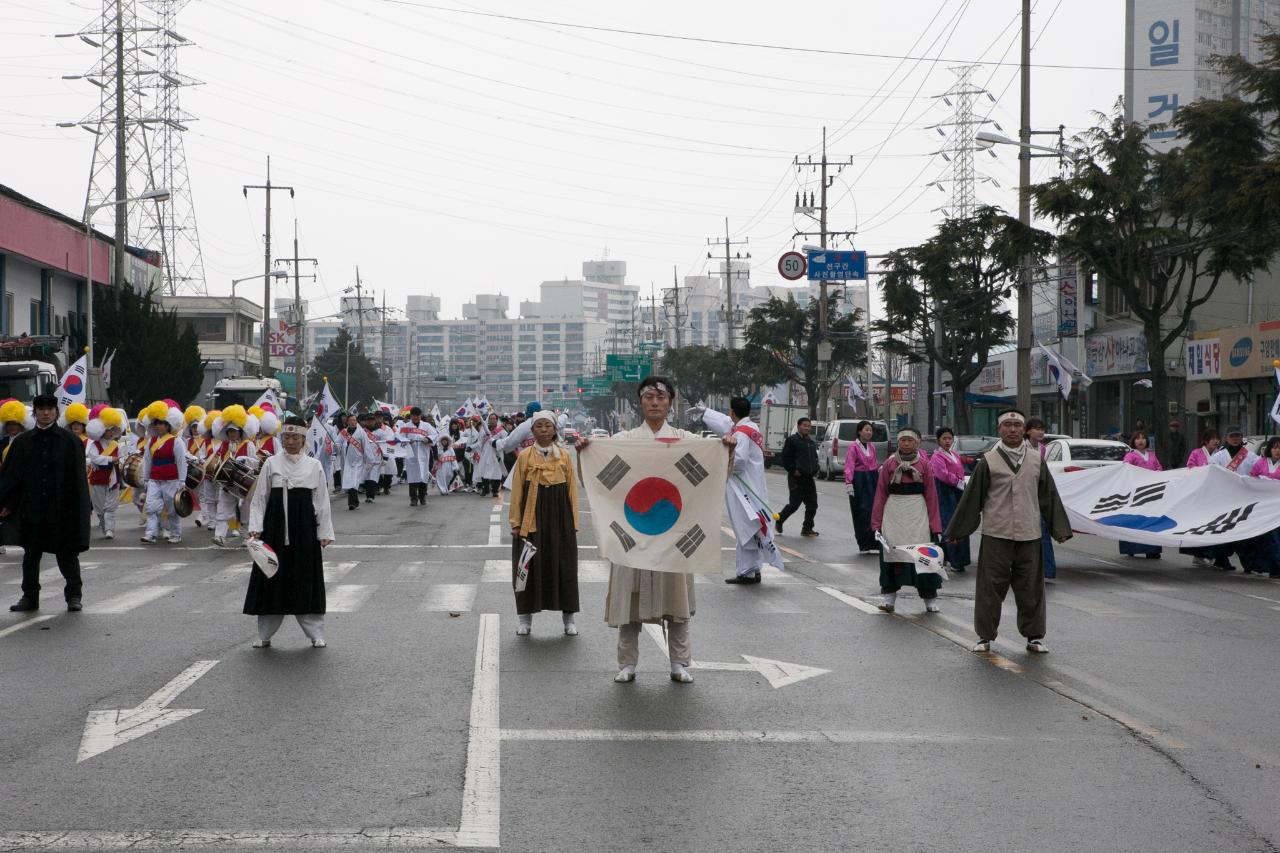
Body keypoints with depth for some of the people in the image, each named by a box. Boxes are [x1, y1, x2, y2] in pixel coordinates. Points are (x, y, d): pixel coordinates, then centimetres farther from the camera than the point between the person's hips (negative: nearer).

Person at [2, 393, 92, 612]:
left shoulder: (70, 441, 1)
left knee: (67, 554, 5)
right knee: (31, 554, 9)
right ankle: (30, 597, 20)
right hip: (31, 510, 2)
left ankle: (74, 595, 17)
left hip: (62, 510, -2)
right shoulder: (21, 442, 5)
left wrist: (83, 508, -3)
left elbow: (78, 477, 1)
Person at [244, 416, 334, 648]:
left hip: (304, 529, 0)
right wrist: (255, 527, -5)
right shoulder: (271, 463, 3)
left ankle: (316, 633, 12)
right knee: (272, 580, 5)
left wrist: (325, 533, 2)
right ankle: (264, 635, 16)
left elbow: (322, 502, 5)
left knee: (306, 581, 3)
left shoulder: (314, 466, 4)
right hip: (275, 529, 0)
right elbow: (259, 498, 4)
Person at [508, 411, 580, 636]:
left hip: (560, 516, 1)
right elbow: (517, 490, 1)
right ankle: (525, 618, 13)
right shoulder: (525, 456, 2)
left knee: (563, 566, 5)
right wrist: (515, 521, -4)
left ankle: (569, 618, 14)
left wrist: (574, 521, 2)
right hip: (531, 517, -1)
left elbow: (572, 489, 6)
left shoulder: (564, 456, 5)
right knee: (529, 567, 2)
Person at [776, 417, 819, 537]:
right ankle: (779, 520, 15)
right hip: (796, 477, -7)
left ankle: (807, 528, 12)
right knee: (794, 504, -7)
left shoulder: (811, 443, 18)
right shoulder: (792, 440, -5)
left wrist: (815, 470, 11)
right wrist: (793, 470, -15)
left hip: (809, 478, 7)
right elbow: (785, 458, -9)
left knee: (812, 504, 3)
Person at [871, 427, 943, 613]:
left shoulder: (924, 465, 5)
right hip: (893, 514, 1)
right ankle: (888, 595, 13)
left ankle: (930, 599, 9)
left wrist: (935, 524, -2)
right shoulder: (889, 464, 5)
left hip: (918, 514, -1)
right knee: (890, 553, 1)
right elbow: (881, 494, 5)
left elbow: (931, 495, 3)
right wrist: (876, 522, 1)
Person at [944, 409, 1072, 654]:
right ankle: (985, 636, 13)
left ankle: (1034, 636, 20)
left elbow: (1050, 496, 13)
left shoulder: (1036, 461, 8)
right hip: (996, 535, -2)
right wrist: (957, 531, 3)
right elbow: (971, 498, 1)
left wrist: (1060, 529, 13)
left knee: (1031, 587, 8)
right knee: (991, 587, 2)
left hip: (1029, 535, 2)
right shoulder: (988, 461, -1)